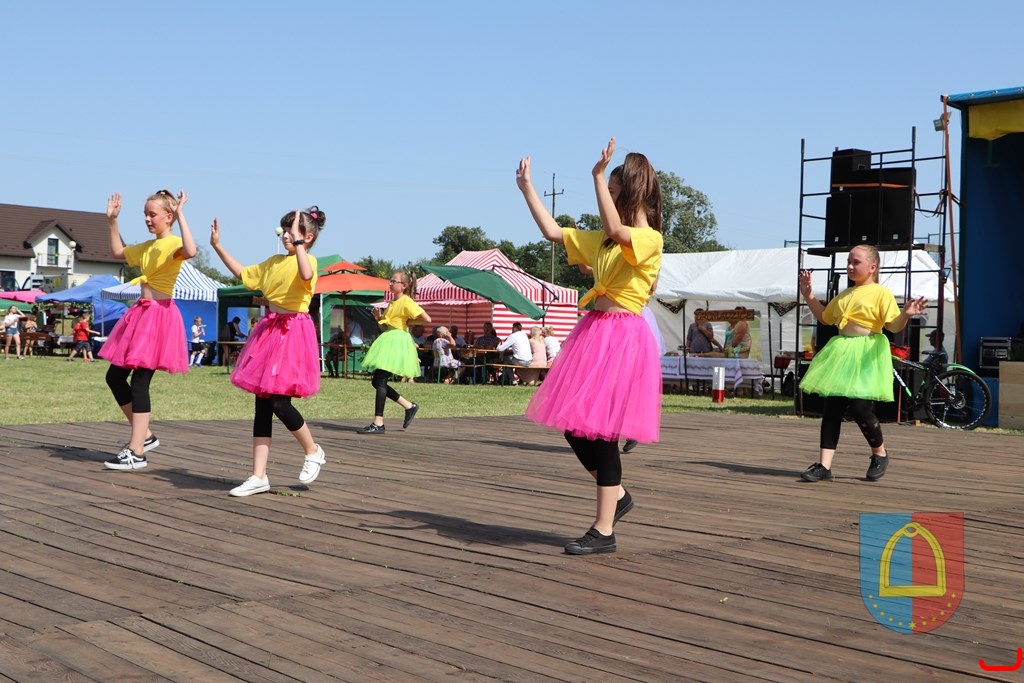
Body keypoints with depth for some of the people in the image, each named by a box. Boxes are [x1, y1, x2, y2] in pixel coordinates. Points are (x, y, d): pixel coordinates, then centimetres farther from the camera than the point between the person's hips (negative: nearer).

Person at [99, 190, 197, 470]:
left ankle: (136, 453, -4)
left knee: (139, 381, -9)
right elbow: (117, 252, 33)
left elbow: (191, 251, -35)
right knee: (114, 376, 11)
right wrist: (112, 221, 24)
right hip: (141, 313, 10)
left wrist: (181, 215, -30)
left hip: (159, 315, -10)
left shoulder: (174, 243, -10)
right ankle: (145, 436, 21)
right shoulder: (147, 246, 17)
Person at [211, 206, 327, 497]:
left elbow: (306, 275, -33)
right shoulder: (274, 262, 15)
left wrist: (297, 241, -30)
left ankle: (313, 452, 16)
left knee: (279, 403, -11)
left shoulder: (308, 260, -9)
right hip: (269, 331, 8)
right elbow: (242, 273, 26)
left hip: (292, 334, -8)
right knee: (262, 405, 5)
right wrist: (217, 246, 21)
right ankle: (258, 476, 9)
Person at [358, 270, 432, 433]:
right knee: (377, 382, 9)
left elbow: (427, 319, -18)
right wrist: (378, 317, 3)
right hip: (388, 340, 10)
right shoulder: (392, 302, 18)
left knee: (380, 381, -12)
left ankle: (378, 424, -11)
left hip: (397, 341, -10)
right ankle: (409, 406, 18)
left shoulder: (406, 301, -9)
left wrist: (409, 321, -7)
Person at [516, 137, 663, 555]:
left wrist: (598, 175, -30)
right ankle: (617, 496, 29)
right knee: (573, 426, 9)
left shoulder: (650, 239, -9)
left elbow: (615, 230, -30)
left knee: (600, 430, -7)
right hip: (592, 333, 9)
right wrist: (526, 187, 19)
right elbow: (552, 232, 19)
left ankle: (603, 532, 1)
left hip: (622, 338, -8)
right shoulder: (601, 240, 16)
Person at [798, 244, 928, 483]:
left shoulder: (881, 293, -4)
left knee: (859, 407, -12)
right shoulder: (844, 295, 17)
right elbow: (824, 317, 28)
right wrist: (808, 295, 21)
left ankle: (880, 454, 15)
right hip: (840, 353, 7)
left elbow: (894, 326, -12)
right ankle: (824, 465, 3)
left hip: (866, 355, -7)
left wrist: (906, 314, -32)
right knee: (831, 408, 1)